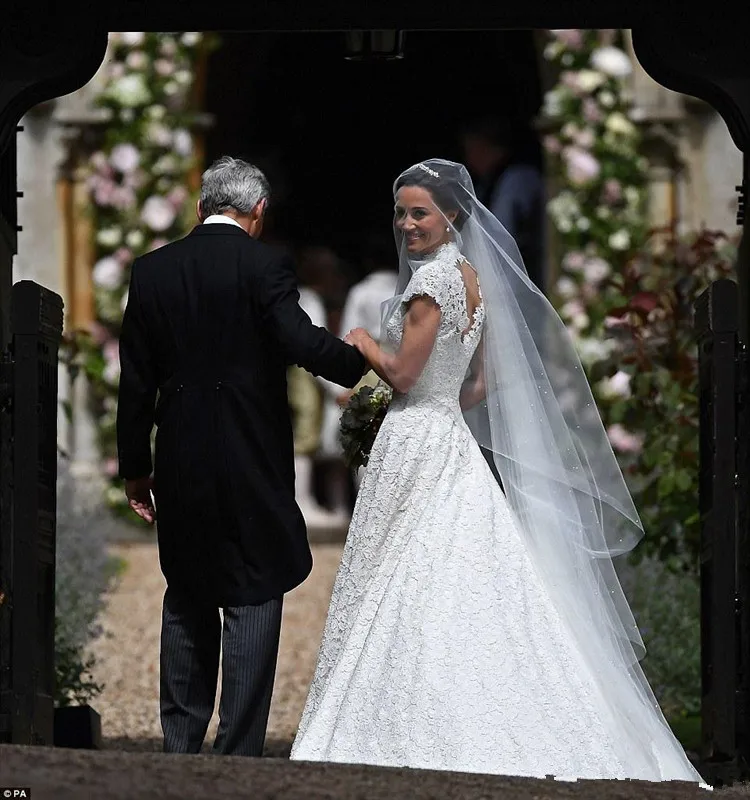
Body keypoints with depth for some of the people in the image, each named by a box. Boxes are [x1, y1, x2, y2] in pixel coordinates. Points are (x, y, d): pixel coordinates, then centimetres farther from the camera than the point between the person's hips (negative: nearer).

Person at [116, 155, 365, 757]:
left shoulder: (152, 272, 5)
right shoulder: (265, 266, -8)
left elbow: (136, 382, 7)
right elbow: (301, 341, -22)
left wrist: (135, 469, 14)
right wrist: (361, 363, -5)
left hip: (180, 468, 4)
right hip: (255, 462, -4)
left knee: (187, 604, 16)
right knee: (254, 602, 0)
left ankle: (180, 747, 18)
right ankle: (240, 754, -2)